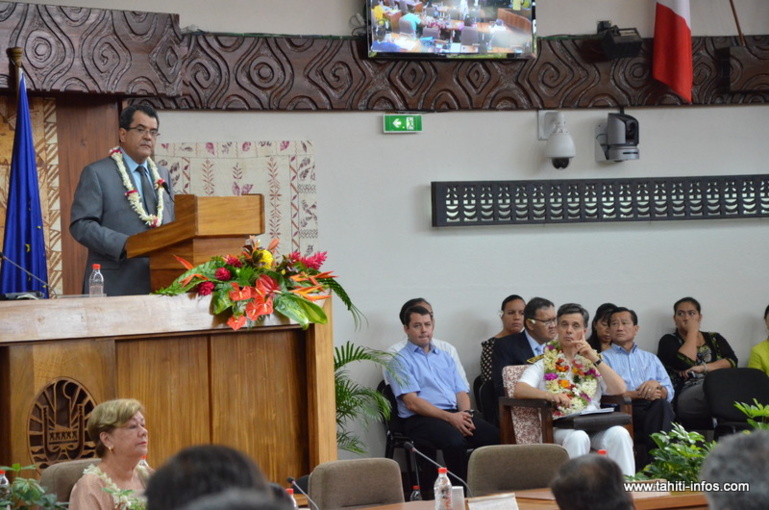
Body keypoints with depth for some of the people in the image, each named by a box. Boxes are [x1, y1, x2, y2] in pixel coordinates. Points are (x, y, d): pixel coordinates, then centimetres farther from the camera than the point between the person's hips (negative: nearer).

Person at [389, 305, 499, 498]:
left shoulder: (444, 356, 25)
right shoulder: (401, 360, 5)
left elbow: (461, 391, 18)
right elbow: (412, 403, -7)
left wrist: (465, 413, -6)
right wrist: (449, 417, -16)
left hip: (456, 414, 6)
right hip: (421, 419, -6)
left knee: (495, 437, -23)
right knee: (455, 441, -38)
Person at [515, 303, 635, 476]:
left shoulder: (592, 361, 22)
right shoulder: (545, 362, 14)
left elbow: (620, 390, 7)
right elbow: (519, 390, -4)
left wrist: (595, 359, -1)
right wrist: (549, 395, -24)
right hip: (559, 426, -2)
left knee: (619, 434, -29)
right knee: (578, 437, -36)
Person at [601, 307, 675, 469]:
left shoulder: (651, 358, 30)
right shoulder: (603, 358, 16)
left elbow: (668, 393, 17)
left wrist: (656, 385, -7)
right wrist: (639, 394, -12)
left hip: (653, 408, 4)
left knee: (662, 405, -34)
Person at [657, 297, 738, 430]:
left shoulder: (715, 339, 26)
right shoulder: (668, 341, 14)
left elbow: (732, 361, 8)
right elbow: (685, 363, -6)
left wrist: (703, 367, -7)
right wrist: (693, 332, 5)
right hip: (687, 396, -4)